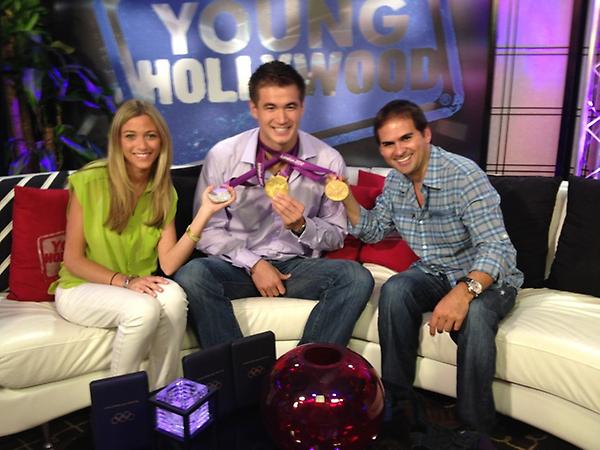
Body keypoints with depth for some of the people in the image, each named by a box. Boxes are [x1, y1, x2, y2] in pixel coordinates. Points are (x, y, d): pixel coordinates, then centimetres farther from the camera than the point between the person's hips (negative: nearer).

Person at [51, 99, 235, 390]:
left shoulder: (164, 192, 1)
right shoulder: (89, 181, -12)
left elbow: (168, 264, -10)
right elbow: (73, 259, -9)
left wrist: (205, 212, -18)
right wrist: (124, 280, -23)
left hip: (138, 287, 4)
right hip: (81, 288, -3)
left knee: (174, 297, -30)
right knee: (144, 308, -34)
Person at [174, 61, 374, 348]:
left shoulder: (328, 160, -2)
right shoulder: (222, 155, -5)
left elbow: (336, 237, 5)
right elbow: (207, 230, -2)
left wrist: (301, 226, -16)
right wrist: (253, 263, -14)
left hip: (298, 265, 1)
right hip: (239, 264, 0)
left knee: (357, 277, -25)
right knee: (191, 275, -31)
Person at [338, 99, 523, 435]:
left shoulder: (463, 174, -22)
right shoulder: (395, 182, -1)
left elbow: (496, 247, -29)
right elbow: (374, 231, 13)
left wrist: (464, 290, -48)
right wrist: (347, 199, -6)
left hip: (487, 278, -5)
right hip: (433, 274, 5)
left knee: (473, 316, -36)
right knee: (394, 291, -26)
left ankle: (476, 430, -16)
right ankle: (400, 404, -13)